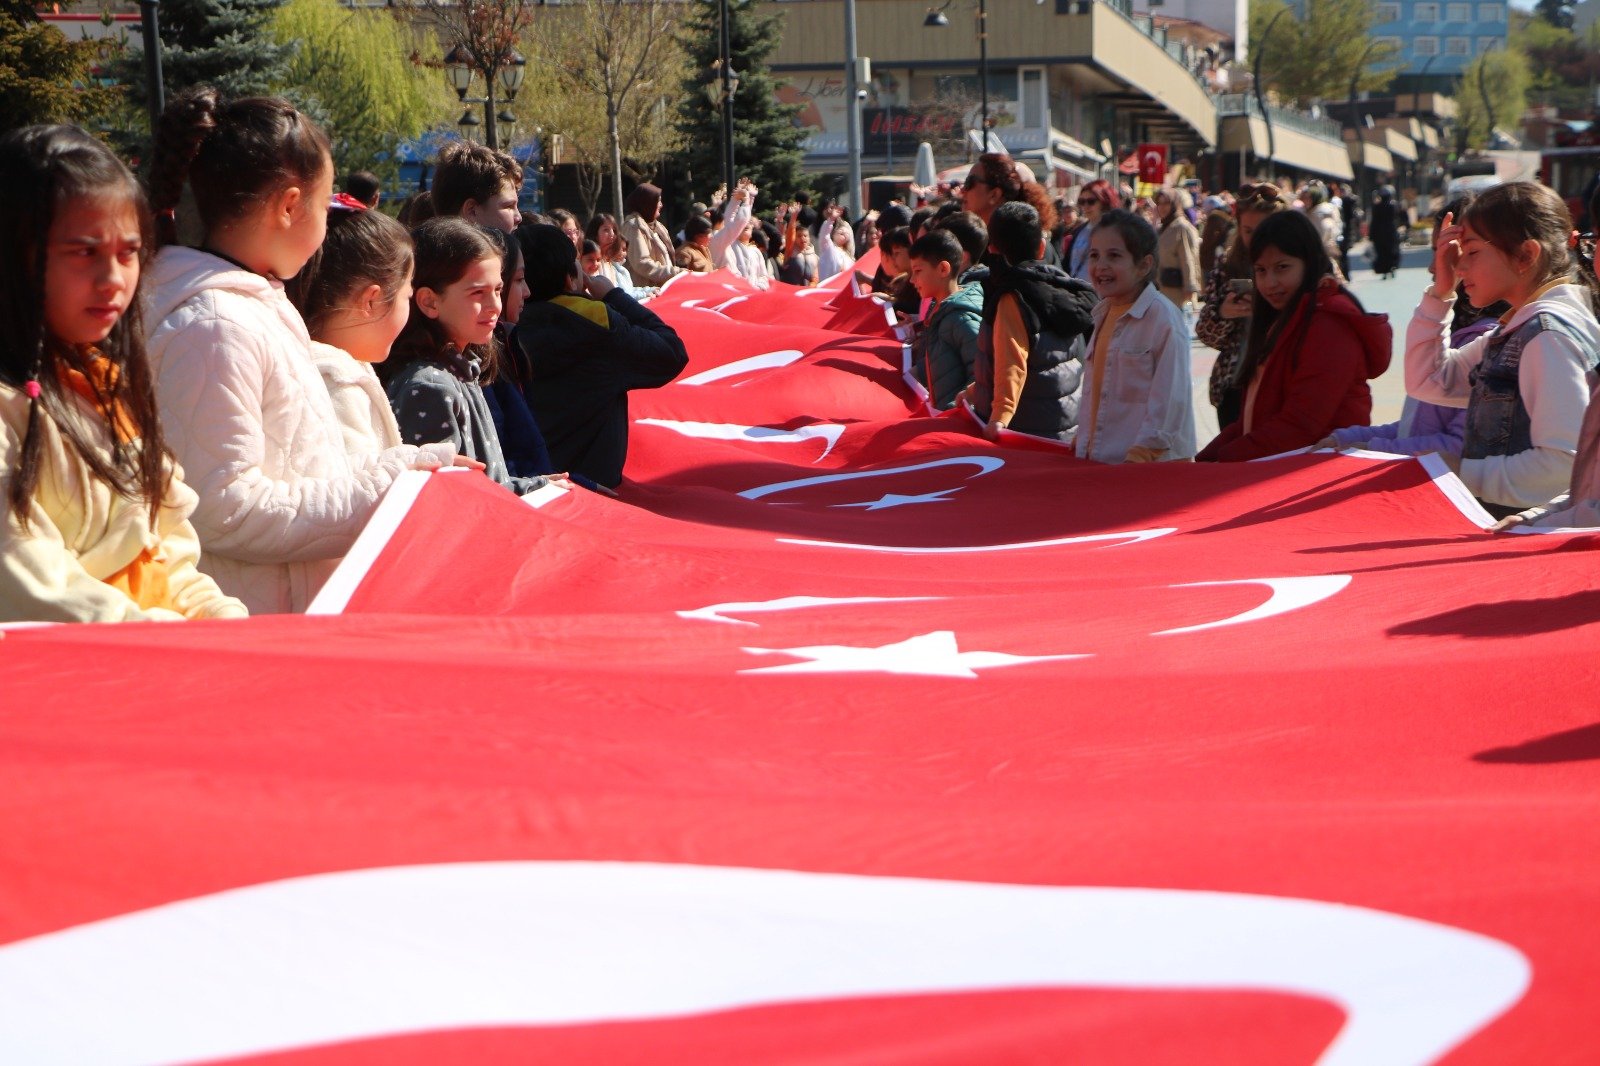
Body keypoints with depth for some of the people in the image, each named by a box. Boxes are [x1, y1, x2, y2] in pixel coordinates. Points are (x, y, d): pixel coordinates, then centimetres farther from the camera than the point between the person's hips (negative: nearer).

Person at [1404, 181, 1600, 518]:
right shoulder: (1516, 330, 15)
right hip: (1497, 522, 8)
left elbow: (1565, 462, -22)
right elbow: (1426, 381, 21)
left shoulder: (1550, 332, -14)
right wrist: (1440, 292, 13)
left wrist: (1465, 475, -16)